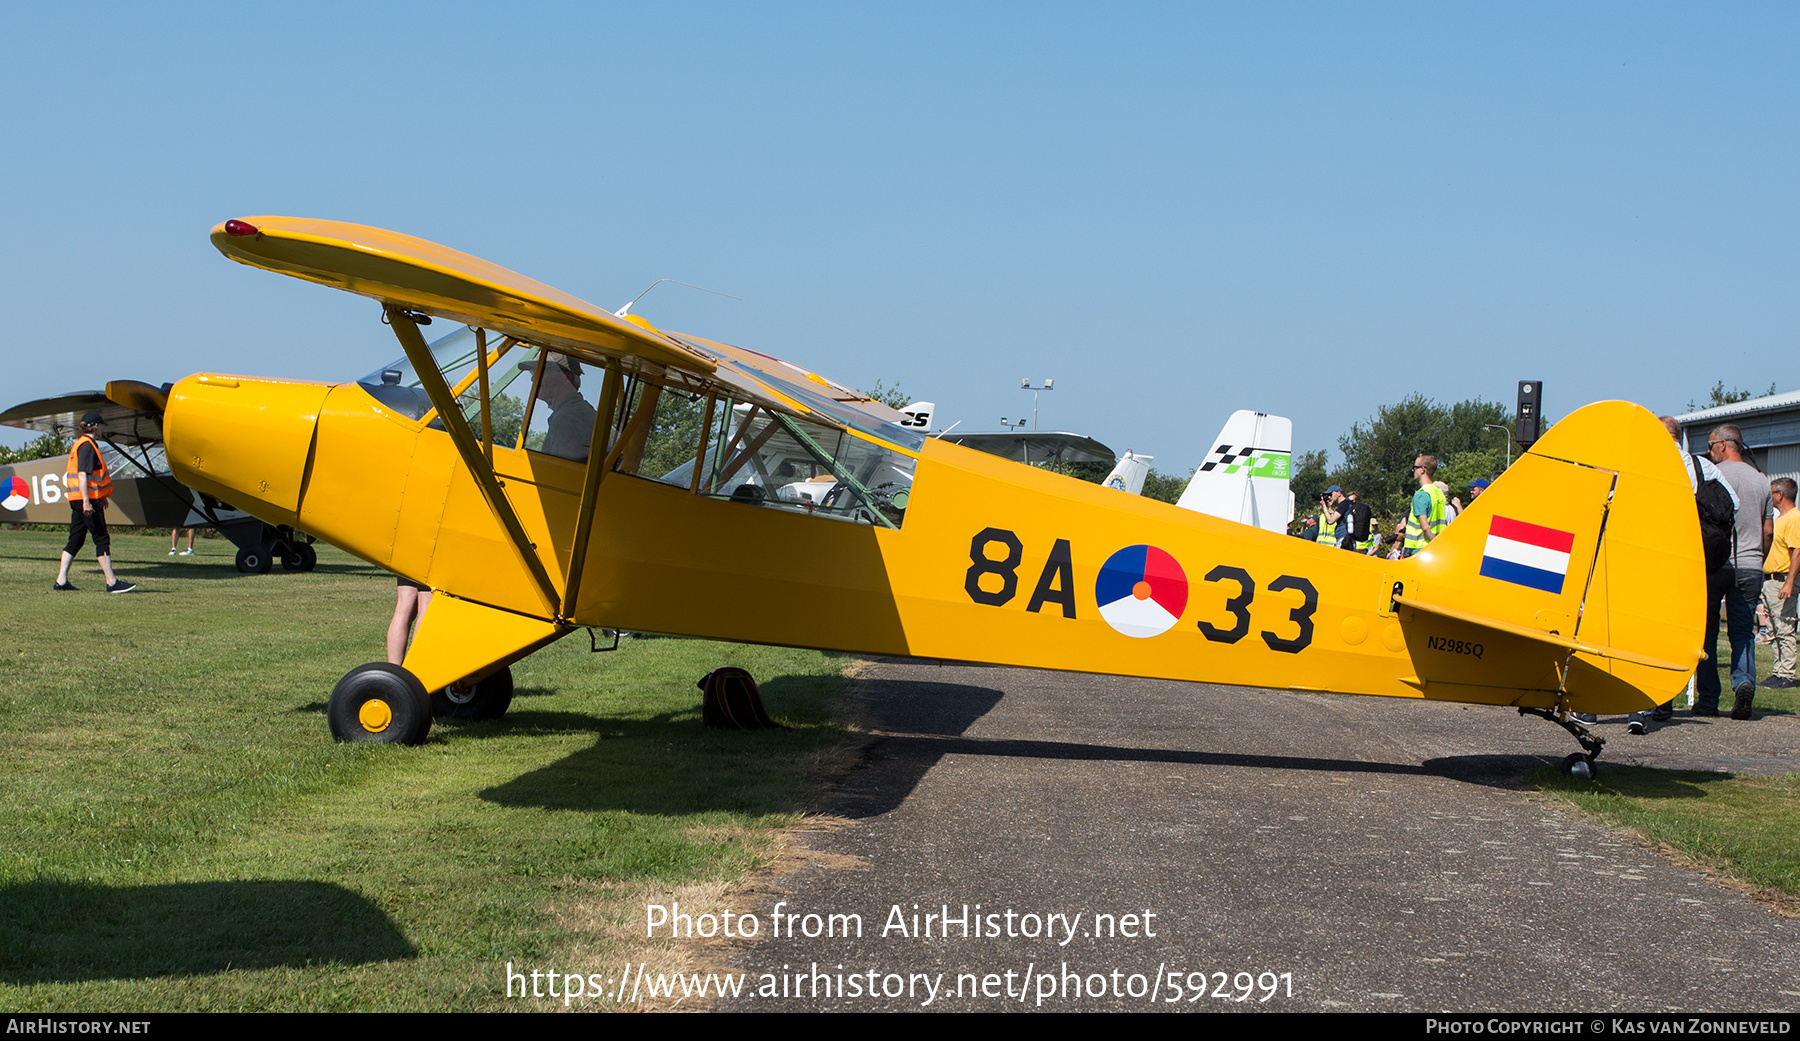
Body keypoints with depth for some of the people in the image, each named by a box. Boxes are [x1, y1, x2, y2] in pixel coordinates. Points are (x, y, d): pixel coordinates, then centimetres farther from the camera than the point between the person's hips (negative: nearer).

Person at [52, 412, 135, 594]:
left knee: (75, 541, 11)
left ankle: (61, 581, 9)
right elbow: (82, 475, -20)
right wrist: (87, 501, -25)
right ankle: (112, 582, -8)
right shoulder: (87, 446, -13)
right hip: (87, 499, -10)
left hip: (78, 501, 10)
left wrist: (100, 496, 31)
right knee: (102, 539, -8)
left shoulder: (78, 444, 19)